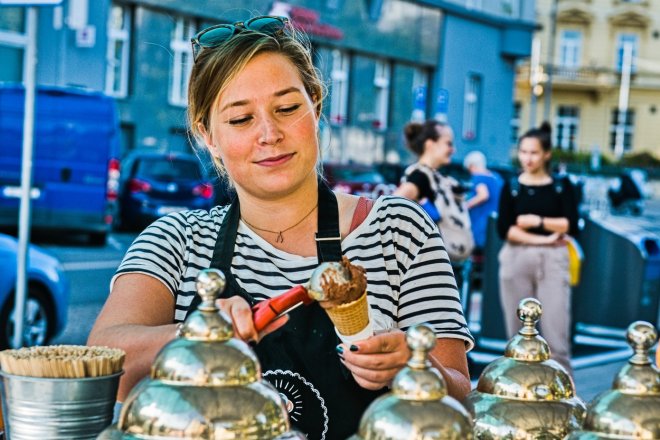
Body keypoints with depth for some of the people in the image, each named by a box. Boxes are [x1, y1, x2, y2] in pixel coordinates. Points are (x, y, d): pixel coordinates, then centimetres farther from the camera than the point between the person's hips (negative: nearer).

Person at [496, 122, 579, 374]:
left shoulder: (561, 186, 6)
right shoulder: (511, 187, 6)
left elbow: (571, 225, -3)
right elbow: (504, 229, -4)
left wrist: (539, 221, -10)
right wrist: (541, 239, -11)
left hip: (553, 261, -1)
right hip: (516, 260, 1)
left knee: (556, 335, -6)